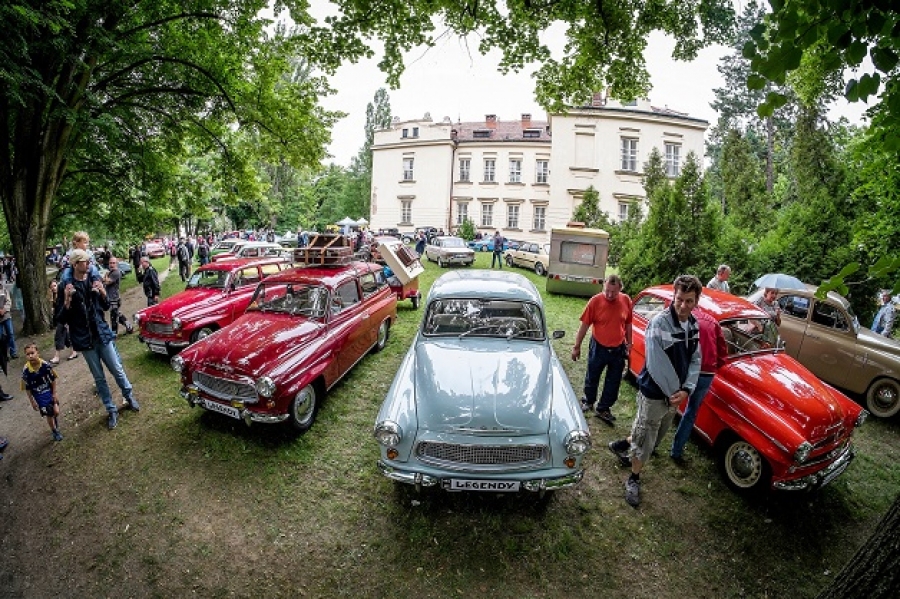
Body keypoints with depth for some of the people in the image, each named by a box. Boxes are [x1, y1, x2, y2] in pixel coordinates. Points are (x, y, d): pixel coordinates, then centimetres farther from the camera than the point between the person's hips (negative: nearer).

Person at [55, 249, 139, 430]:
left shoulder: (95, 280, -1)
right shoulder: (67, 287, -9)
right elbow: (61, 318, -7)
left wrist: (103, 293, -11)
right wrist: (67, 299, -23)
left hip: (102, 332, 2)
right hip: (84, 338, -2)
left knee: (117, 369, 9)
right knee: (99, 377, 9)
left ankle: (129, 398, 28)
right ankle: (111, 410, 20)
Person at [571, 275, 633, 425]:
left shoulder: (626, 301, -9)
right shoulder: (595, 301, -17)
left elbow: (628, 324, 5)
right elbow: (584, 325, -11)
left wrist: (629, 343, 10)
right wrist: (577, 347, -7)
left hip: (618, 349, 2)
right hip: (598, 348, -2)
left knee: (613, 383, 13)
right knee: (592, 378, 17)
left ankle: (603, 409, 31)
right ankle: (588, 401, 42)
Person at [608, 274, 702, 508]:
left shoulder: (693, 325, 0)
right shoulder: (659, 323, -24)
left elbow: (695, 360, 2)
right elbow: (656, 365, -25)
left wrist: (686, 390, -11)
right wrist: (674, 392, -16)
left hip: (675, 394, 7)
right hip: (654, 393, -7)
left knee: (658, 433, 24)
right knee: (644, 438, 8)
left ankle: (621, 445, 47)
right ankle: (634, 479, 30)